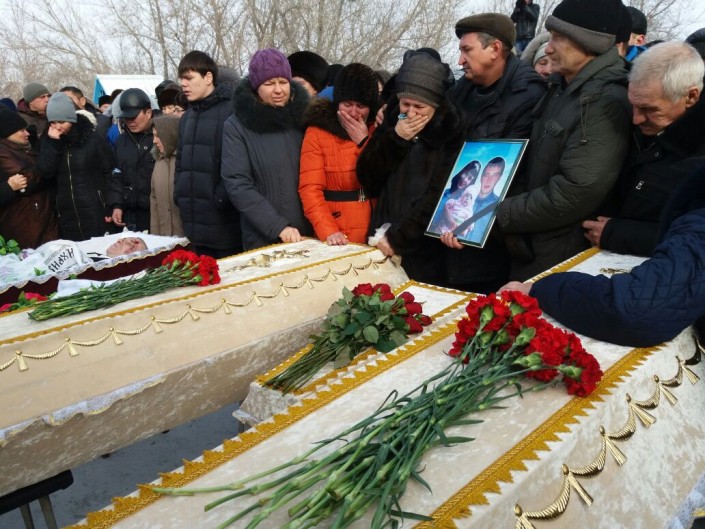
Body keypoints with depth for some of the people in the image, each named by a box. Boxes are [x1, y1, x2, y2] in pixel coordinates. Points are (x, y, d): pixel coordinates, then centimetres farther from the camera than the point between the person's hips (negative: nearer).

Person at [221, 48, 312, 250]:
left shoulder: (303, 116, 4)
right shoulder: (237, 126, -4)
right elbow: (237, 185, -10)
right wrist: (278, 227, -19)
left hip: (312, 232, 3)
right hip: (264, 239, -2)